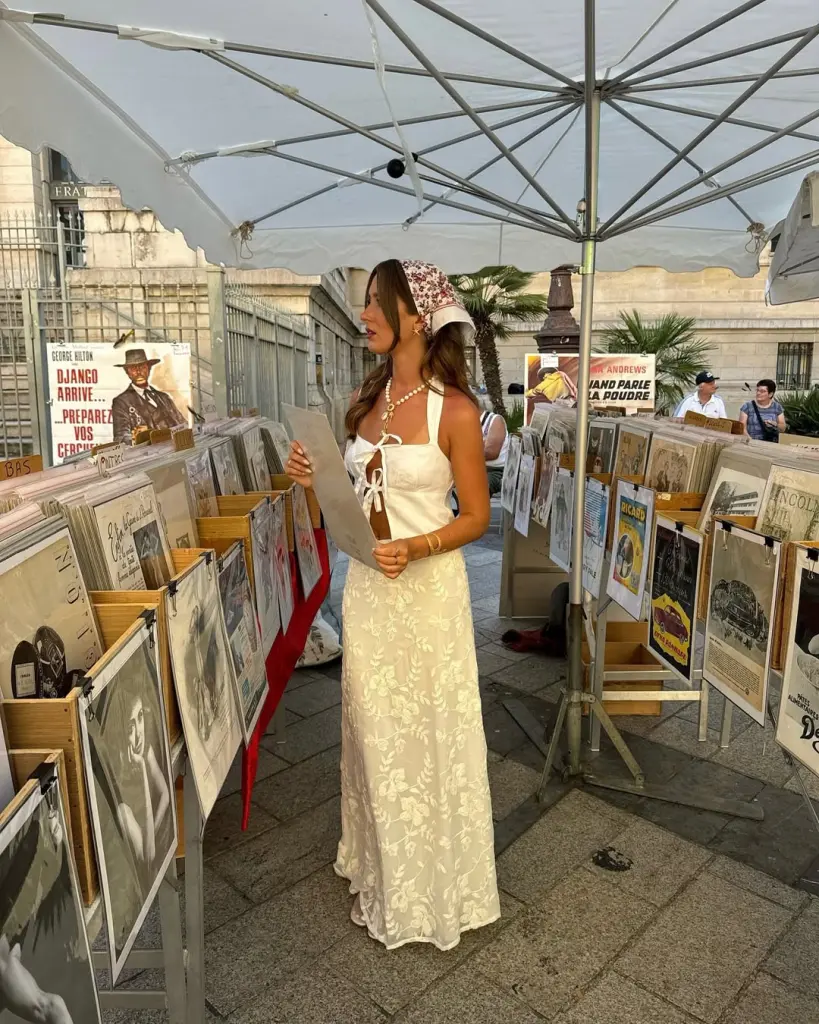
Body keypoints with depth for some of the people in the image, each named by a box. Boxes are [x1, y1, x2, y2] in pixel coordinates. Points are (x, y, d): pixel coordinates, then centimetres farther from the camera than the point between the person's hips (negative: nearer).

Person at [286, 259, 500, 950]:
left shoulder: (455, 410, -13)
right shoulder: (367, 399, 5)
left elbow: (477, 517, -9)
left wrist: (414, 549, -23)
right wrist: (317, 480, -5)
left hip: (428, 587, -6)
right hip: (367, 583, 6)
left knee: (429, 734, 9)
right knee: (374, 730, 18)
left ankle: (436, 890, 34)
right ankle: (385, 877, 42)